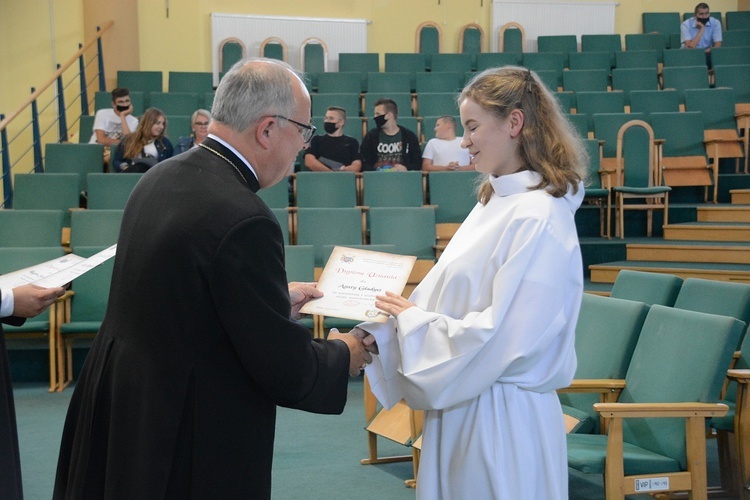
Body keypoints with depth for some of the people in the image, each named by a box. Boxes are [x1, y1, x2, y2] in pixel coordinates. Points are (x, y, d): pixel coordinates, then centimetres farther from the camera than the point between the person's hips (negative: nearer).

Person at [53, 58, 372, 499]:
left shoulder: (161, 178, 0)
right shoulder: (244, 219, -25)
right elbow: (286, 372, -20)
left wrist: (276, 295, 16)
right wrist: (343, 355, -1)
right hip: (190, 448, -8)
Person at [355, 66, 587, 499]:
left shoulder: (538, 218, -20)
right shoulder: (495, 203, 9)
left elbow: (503, 336, -23)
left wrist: (413, 321, -12)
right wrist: (380, 332, -1)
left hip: (501, 419, -8)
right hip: (462, 407, 8)